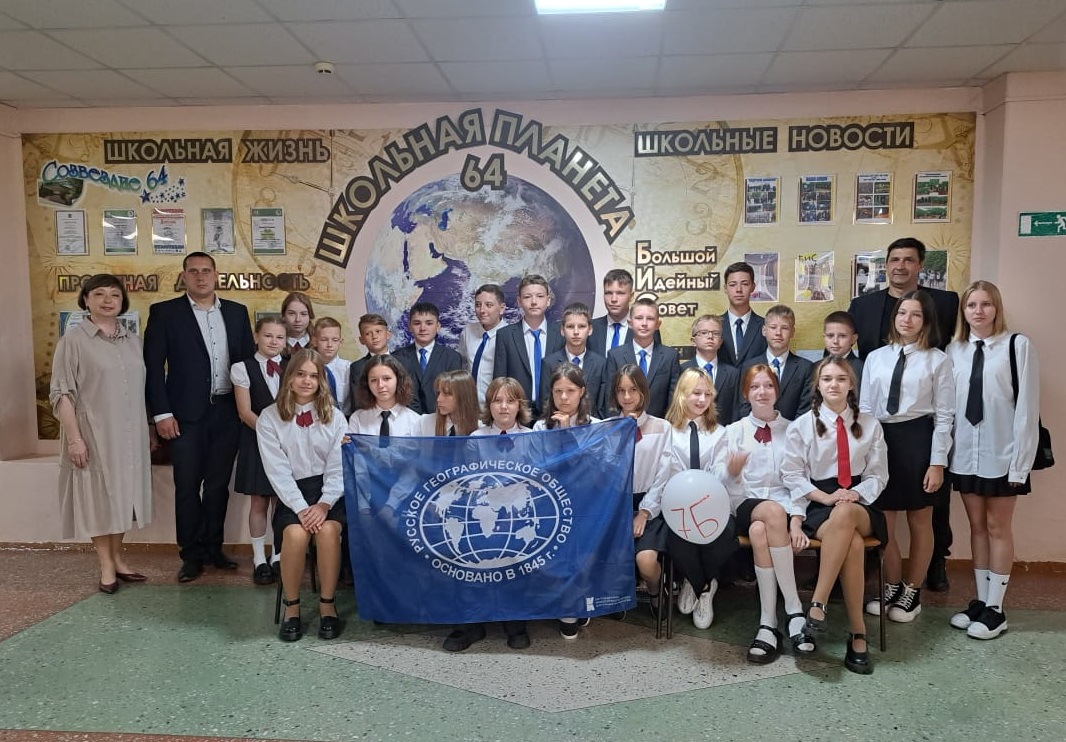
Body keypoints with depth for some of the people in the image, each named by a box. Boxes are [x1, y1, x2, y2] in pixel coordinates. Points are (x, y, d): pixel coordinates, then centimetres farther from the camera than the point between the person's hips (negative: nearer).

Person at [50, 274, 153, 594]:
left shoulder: (132, 340, 8)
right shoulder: (73, 339, -7)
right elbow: (61, 393, -10)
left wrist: (147, 430, 12)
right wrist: (73, 437, -16)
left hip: (129, 435, 5)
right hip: (94, 434, -5)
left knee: (122, 496, 13)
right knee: (99, 497, 4)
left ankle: (117, 558, 26)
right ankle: (106, 566, 15)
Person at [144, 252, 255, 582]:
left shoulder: (237, 312, 9)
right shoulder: (165, 312, -1)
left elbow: (248, 359, 11)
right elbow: (153, 366, -4)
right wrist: (161, 413, -10)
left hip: (227, 412, 3)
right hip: (187, 414, -3)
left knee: (219, 483, 10)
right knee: (187, 486, 4)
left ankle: (213, 548, 23)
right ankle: (192, 555, 15)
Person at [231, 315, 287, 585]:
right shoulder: (243, 368, -1)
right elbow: (245, 411, -6)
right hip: (257, 440, -1)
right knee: (259, 501, 5)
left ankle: (279, 557, 17)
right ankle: (259, 559, 16)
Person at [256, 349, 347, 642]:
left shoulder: (334, 417, 5)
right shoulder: (269, 418, 2)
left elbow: (338, 467, 0)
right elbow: (278, 470, -5)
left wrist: (324, 504, -16)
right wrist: (302, 508, -16)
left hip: (329, 493, 1)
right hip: (291, 495, 0)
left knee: (328, 530, -31)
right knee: (295, 533, -31)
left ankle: (327, 606, -14)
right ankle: (291, 608, -10)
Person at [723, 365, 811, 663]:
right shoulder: (734, 431, 11)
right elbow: (732, 490, 6)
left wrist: (796, 520, -13)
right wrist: (732, 472, -19)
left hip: (784, 506, 0)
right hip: (746, 507, 0)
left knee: (760, 531, -36)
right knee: (773, 511, -37)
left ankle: (768, 624, -32)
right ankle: (794, 610, -31)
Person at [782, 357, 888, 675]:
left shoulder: (870, 425, 12)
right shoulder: (801, 425, 5)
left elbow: (877, 474, 10)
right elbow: (792, 475, 2)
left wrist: (855, 495, -11)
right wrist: (826, 497, -13)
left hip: (860, 504, 1)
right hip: (817, 506, -1)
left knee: (845, 514, -39)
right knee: (852, 544, -36)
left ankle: (818, 604, -35)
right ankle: (858, 634, -27)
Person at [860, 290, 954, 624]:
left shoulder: (937, 360, -3)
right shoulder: (875, 358, 6)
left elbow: (944, 415, -5)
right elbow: (865, 407, 7)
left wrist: (937, 462, -9)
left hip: (918, 440, -3)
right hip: (881, 439, 3)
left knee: (920, 522, 11)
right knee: (882, 524, 10)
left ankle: (912, 592, 28)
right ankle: (893, 587, 29)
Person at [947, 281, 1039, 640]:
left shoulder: (1018, 346, -8)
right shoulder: (954, 350, 4)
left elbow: (1027, 406, -9)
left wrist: (1020, 461, -10)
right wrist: (943, 453, 2)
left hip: (1001, 454, -4)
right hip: (964, 454, 4)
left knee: (998, 528, 7)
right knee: (977, 527, 13)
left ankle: (995, 608, 17)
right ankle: (980, 601, 24)